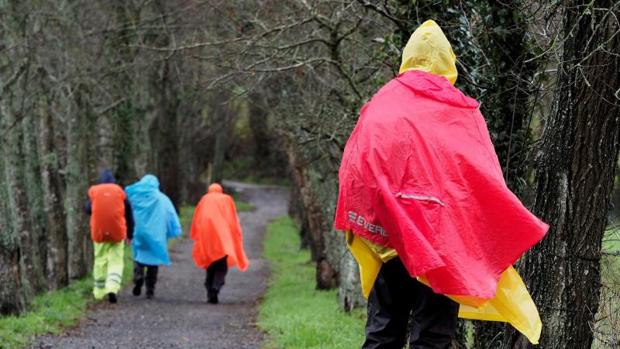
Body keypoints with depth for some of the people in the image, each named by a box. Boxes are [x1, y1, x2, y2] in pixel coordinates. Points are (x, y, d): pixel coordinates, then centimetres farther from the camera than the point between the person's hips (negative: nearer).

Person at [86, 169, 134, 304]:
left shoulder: (94, 192, 0)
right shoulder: (120, 192, 1)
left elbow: (88, 210, 12)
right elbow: (129, 215, 5)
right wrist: (130, 234, 15)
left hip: (99, 232, 1)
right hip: (117, 233, -1)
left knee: (100, 260, 13)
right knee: (116, 261, 1)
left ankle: (99, 291, 19)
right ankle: (112, 288, -20)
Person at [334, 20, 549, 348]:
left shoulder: (381, 105, 4)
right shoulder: (460, 112, 1)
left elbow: (353, 170, -3)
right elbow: (487, 181, -1)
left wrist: (363, 226, 2)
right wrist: (508, 231, 10)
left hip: (389, 235, 2)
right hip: (442, 234, -2)